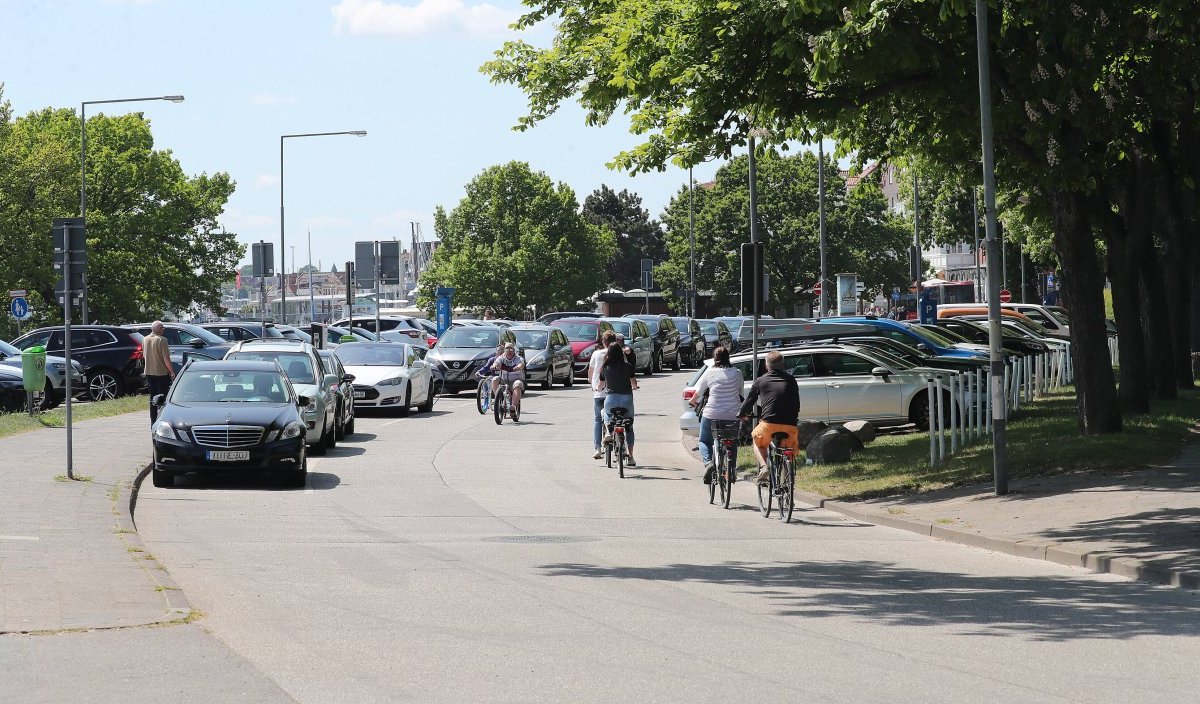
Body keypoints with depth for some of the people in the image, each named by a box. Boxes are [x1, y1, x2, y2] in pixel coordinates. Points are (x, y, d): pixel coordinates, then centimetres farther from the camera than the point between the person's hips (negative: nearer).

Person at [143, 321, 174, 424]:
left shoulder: (145, 340, 5)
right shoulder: (161, 340, -16)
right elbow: (166, 358, -18)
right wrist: (172, 371, -9)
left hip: (149, 372, 6)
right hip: (161, 372, -6)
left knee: (153, 398, 12)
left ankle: (153, 423, 13)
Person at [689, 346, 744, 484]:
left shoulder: (709, 373, -2)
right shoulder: (736, 374, 2)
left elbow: (697, 393, 3)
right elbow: (740, 392, 14)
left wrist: (693, 402, 25)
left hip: (712, 414, -2)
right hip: (733, 414, 2)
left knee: (704, 441, 16)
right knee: (732, 442, 23)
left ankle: (708, 462, -12)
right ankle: (731, 471, 16)